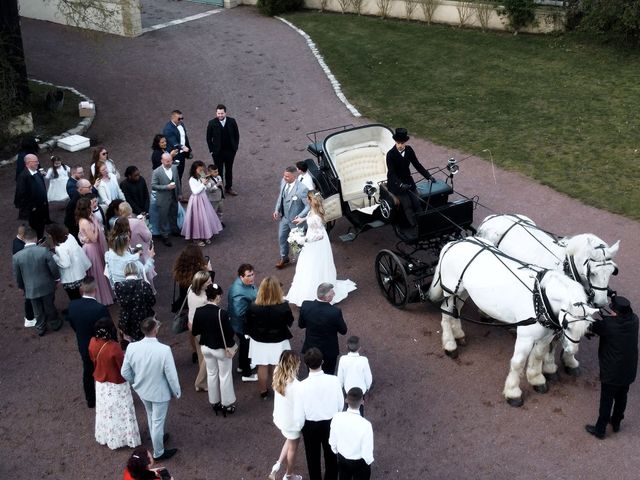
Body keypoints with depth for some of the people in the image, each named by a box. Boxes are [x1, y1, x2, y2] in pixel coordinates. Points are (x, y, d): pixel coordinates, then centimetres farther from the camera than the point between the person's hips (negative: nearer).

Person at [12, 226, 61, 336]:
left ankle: (40, 328, 40)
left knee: (37, 311, 22)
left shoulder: (16, 256, -17)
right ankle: (55, 324, 43)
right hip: (47, 286, -1)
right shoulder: (44, 251, -23)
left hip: (31, 289, 1)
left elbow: (17, 276, -4)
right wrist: (56, 278, 7)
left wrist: (21, 287, 15)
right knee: (49, 307, 23)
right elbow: (54, 268, -15)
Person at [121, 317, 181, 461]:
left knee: (151, 415, 30)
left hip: (142, 390, 4)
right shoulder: (164, 350, -32)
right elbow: (171, 375, -22)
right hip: (160, 392, -4)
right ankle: (158, 453, 36)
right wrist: (176, 392, -3)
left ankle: (156, 438, 55)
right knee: (158, 421, 16)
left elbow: (125, 372, -7)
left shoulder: (132, 347, -20)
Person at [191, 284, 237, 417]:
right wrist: (230, 346, -3)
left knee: (211, 374, 21)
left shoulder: (199, 312, -12)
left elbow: (194, 332, -2)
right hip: (221, 349, -5)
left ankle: (214, 402, 35)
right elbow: (229, 332, -23)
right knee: (225, 376, 13)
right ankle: (227, 404, 25)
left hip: (206, 347, 5)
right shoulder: (221, 313, -28)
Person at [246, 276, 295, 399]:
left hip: (259, 341, 1)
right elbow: (290, 322, -9)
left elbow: (248, 324, -8)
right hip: (279, 342, -1)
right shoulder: (284, 307, -26)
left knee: (262, 368, 18)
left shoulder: (253, 307, -23)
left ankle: (263, 392, 34)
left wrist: (249, 334, 11)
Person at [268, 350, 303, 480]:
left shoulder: (277, 377, -13)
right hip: (292, 420, -6)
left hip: (280, 416, 6)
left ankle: (278, 464, 24)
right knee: (292, 447, 20)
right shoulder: (295, 385, -34)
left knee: (289, 440, 33)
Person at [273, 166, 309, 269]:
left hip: (295, 219, -6)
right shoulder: (283, 182, -11)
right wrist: (277, 210, 2)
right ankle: (284, 258, 47)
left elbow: (308, 206, -23)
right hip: (284, 217, 6)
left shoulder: (302, 189, -32)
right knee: (282, 238, 23)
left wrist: (300, 216, -33)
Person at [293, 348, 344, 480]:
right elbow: (340, 405, -8)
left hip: (310, 426, -1)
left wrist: (299, 425, 5)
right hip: (330, 423, 1)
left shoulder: (302, 386, -28)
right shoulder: (334, 380, -24)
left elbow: (298, 413, -17)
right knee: (331, 455, 25)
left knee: (313, 458, 22)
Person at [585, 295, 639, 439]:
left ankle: (600, 430, 28)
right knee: (621, 398, 25)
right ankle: (616, 423, 45)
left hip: (611, 373, -5)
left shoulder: (608, 325, -30)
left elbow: (591, 327, -13)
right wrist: (604, 316, 1)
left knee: (606, 402, 12)